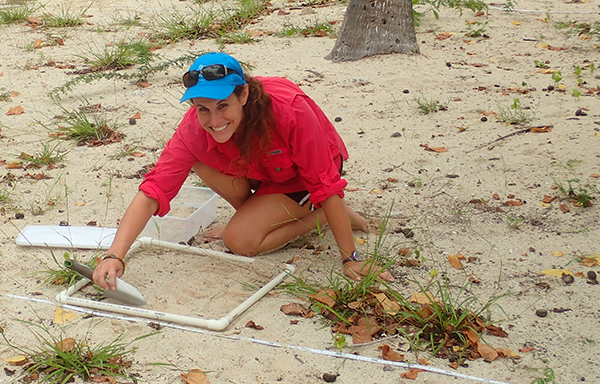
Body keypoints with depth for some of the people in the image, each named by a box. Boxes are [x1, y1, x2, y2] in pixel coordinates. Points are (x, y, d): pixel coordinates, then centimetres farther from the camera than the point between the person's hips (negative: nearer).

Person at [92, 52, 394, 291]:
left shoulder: (289, 108, -39)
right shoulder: (194, 128, -27)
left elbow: (326, 184, -31)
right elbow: (152, 192, -32)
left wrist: (351, 259, -28)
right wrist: (114, 256, -46)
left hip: (302, 177, -5)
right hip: (259, 170, 5)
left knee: (239, 239, -22)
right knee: (201, 162, -22)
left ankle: (317, 217, 0)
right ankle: (261, 216, 0)